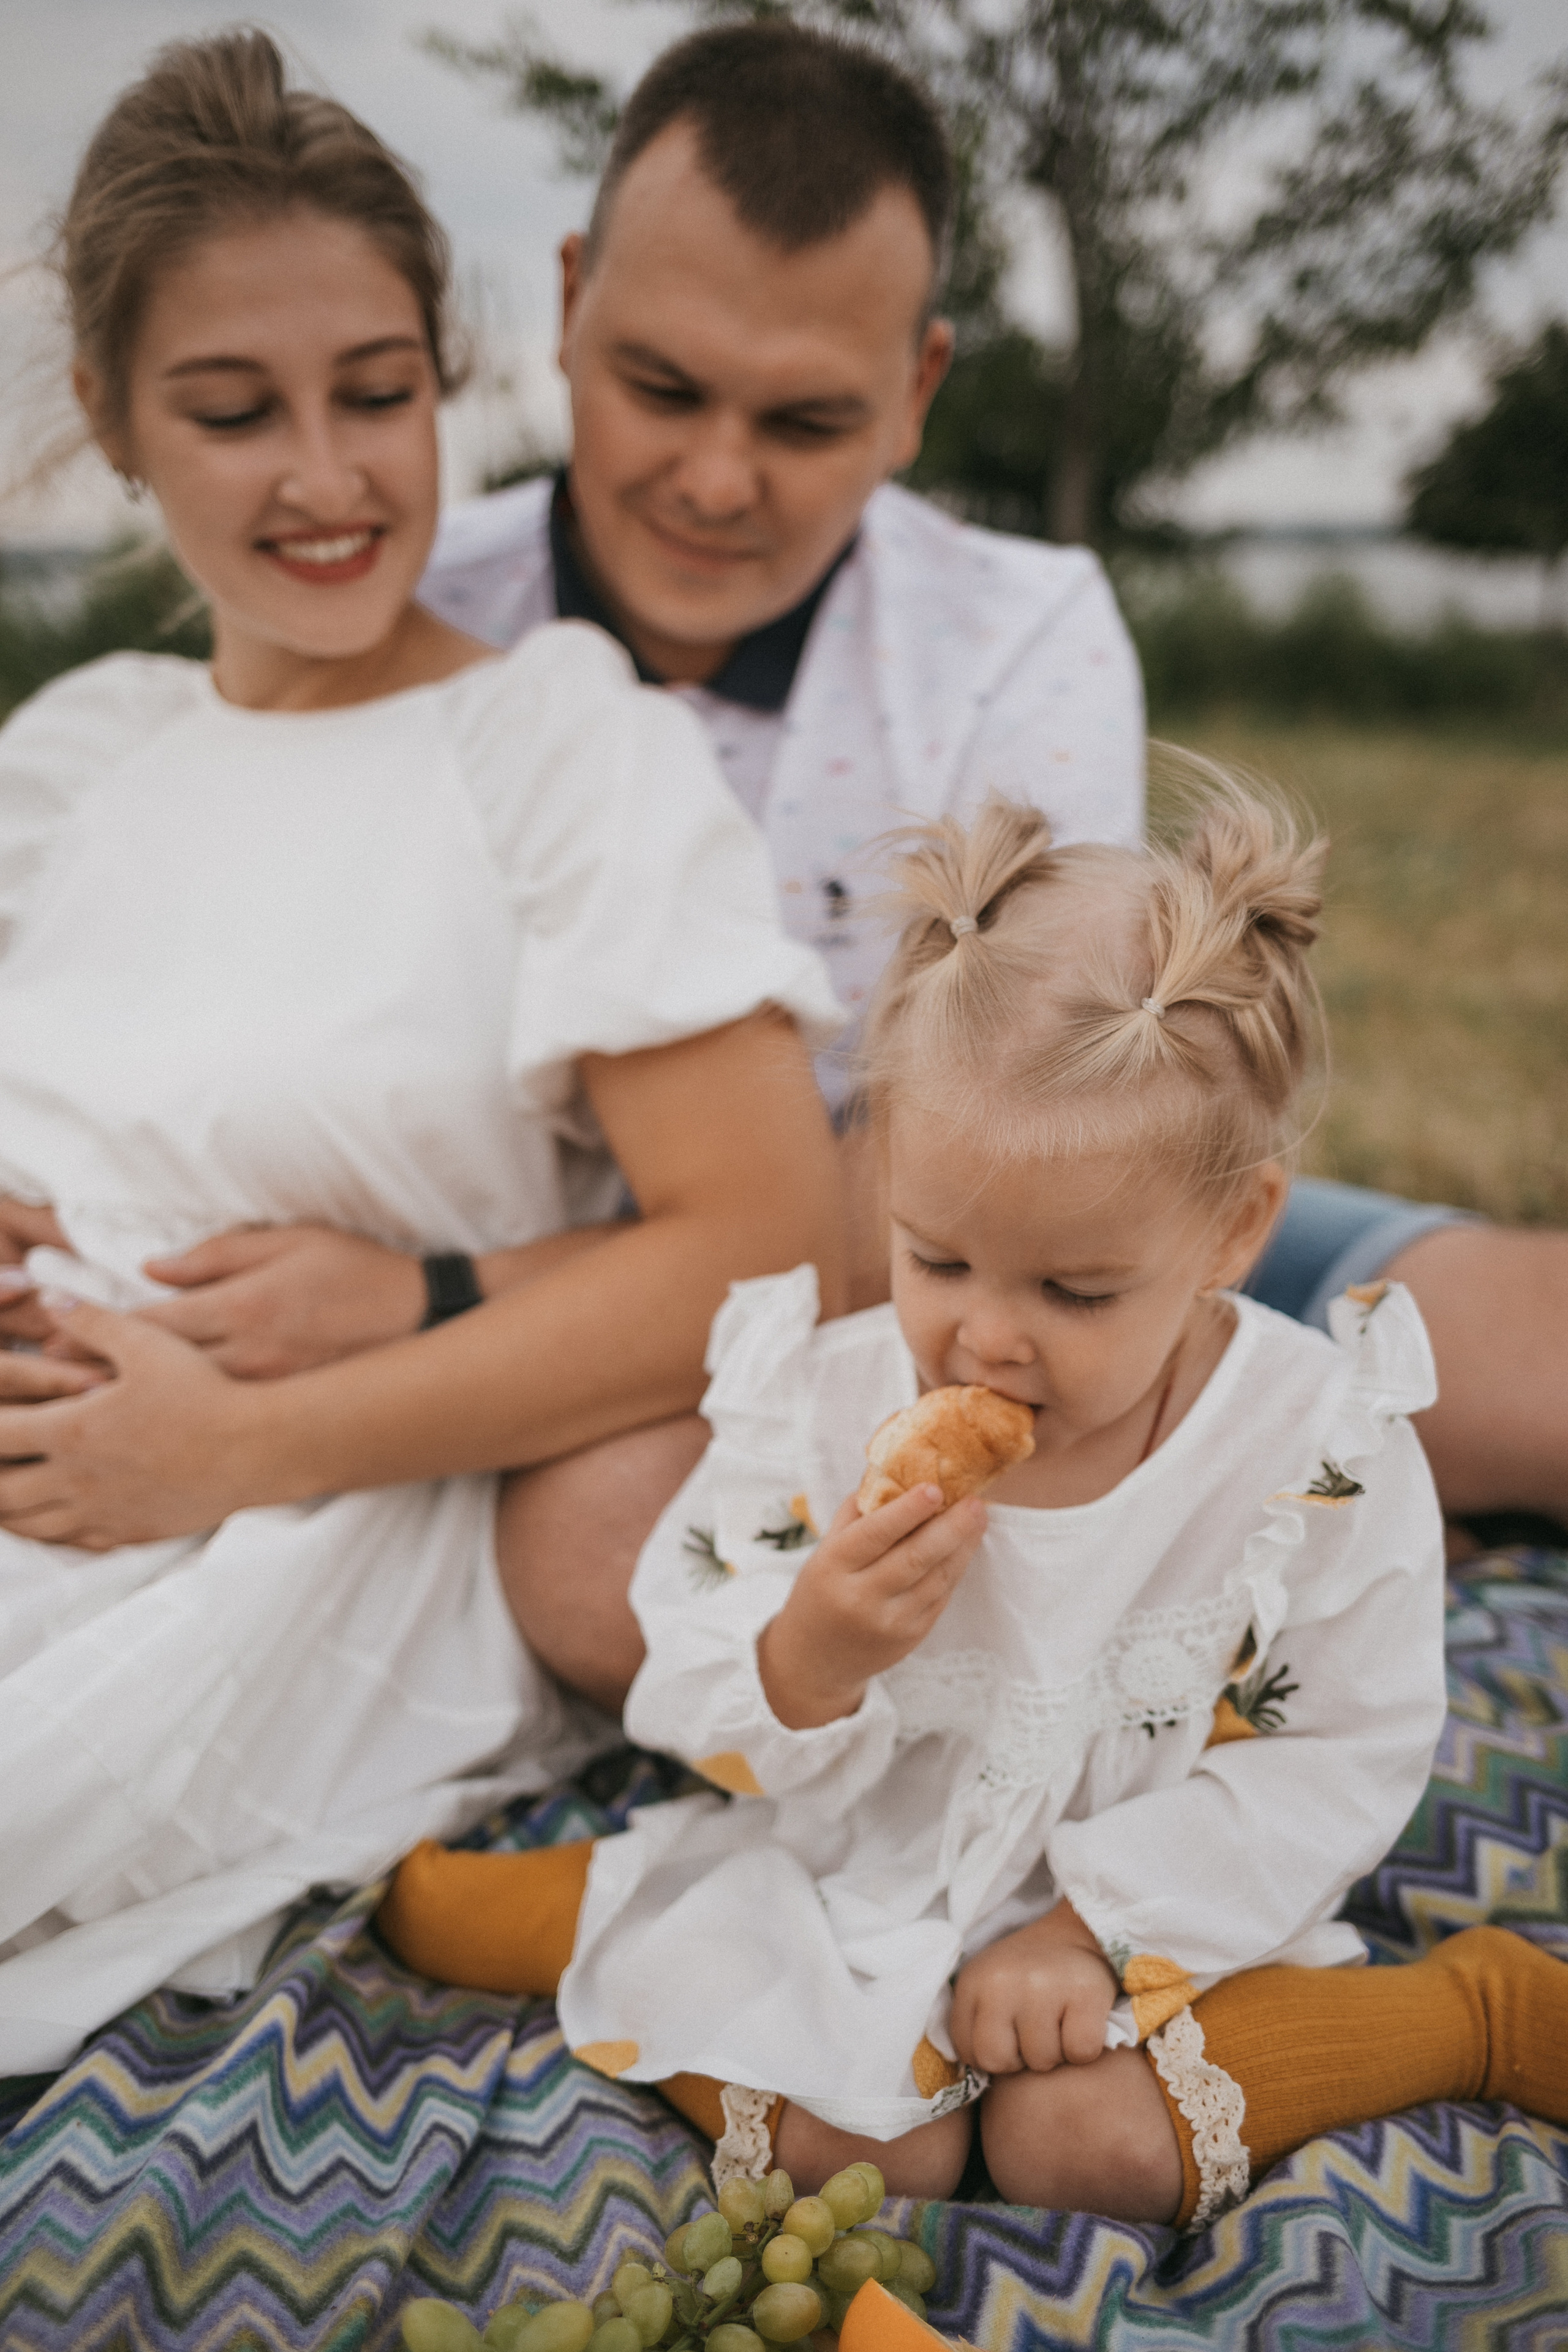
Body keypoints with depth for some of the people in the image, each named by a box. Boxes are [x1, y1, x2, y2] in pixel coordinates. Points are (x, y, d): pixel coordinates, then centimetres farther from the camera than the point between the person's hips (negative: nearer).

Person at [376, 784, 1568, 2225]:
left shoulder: (1329, 1451, -18)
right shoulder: (822, 1405, -15)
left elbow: (1347, 1758, -10)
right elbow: (714, 1725, -8)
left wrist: (1099, 1923, -18)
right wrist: (805, 1662, -33)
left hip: (1159, 1903, -1)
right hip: (855, 1877, 1)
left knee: (1087, 2143, -23)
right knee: (860, 2146, -17)